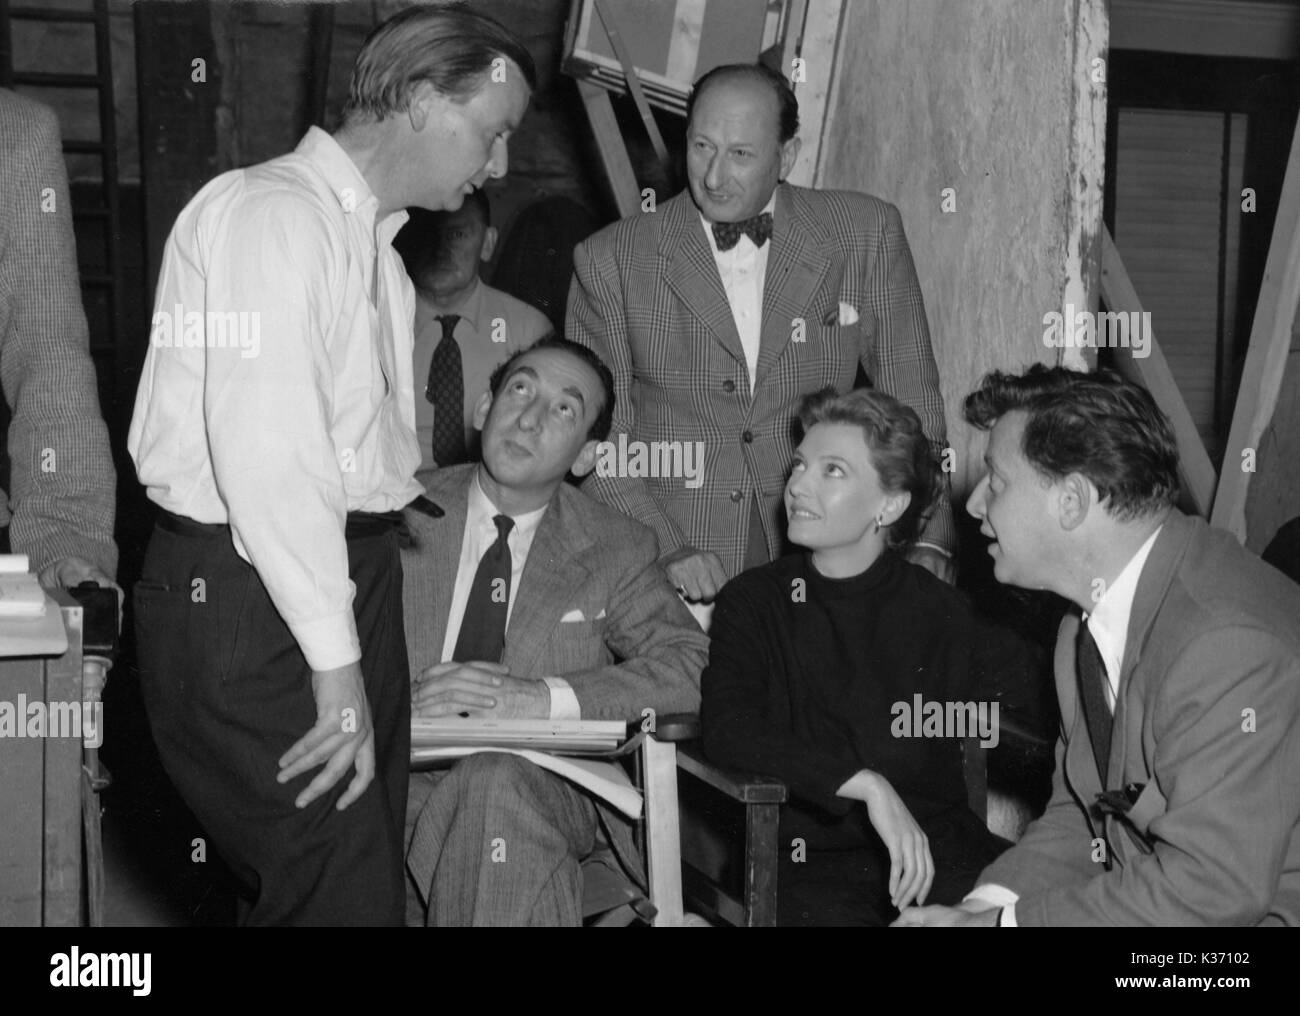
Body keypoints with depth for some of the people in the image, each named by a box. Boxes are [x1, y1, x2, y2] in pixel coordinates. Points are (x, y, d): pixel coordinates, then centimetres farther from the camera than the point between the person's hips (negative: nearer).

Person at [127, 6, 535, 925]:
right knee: (341, 897, -8)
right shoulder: (274, 213, -12)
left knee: (369, 875, 13)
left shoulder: (373, 241, 19)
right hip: (255, 599, -9)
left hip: (349, 579, 10)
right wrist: (335, 658, -19)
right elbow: (265, 451, -21)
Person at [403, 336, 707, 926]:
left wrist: (540, 697, -16)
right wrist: (403, 699, -17)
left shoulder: (615, 551, 10)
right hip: (403, 774, 0)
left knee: (497, 782, -35)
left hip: (544, 788, 0)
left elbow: (692, 668, -3)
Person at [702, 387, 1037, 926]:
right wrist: (867, 784, -19)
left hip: (935, 841, 2)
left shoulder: (940, 611, 8)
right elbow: (727, 729, -10)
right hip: (811, 855, -1)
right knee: (833, 915, -32)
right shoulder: (753, 602, 5)